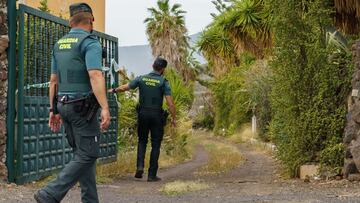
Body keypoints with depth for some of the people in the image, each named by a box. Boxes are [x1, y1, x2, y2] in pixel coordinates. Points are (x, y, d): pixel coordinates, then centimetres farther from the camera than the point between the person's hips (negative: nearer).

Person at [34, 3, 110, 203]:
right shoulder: (90, 43, -11)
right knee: (88, 155, -5)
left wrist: (54, 110, 20)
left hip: (64, 105, 8)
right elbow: (95, 76, -24)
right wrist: (105, 108, -30)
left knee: (83, 154, 13)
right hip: (84, 106, -8)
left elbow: (54, 80, 15)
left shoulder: (60, 44, 13)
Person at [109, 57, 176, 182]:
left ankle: (140, 166, -1)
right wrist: (174, 118, -1)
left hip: (143, 114, 3)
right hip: (157, 115, -2)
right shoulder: (164, 82, -7)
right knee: (155, 145, 6)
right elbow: (170, 103, -12)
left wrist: (113, 90, 29)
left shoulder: (141, 78, 1)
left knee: (142, 141, 19)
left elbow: (124, 87, 10)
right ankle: (152, 175, 5)